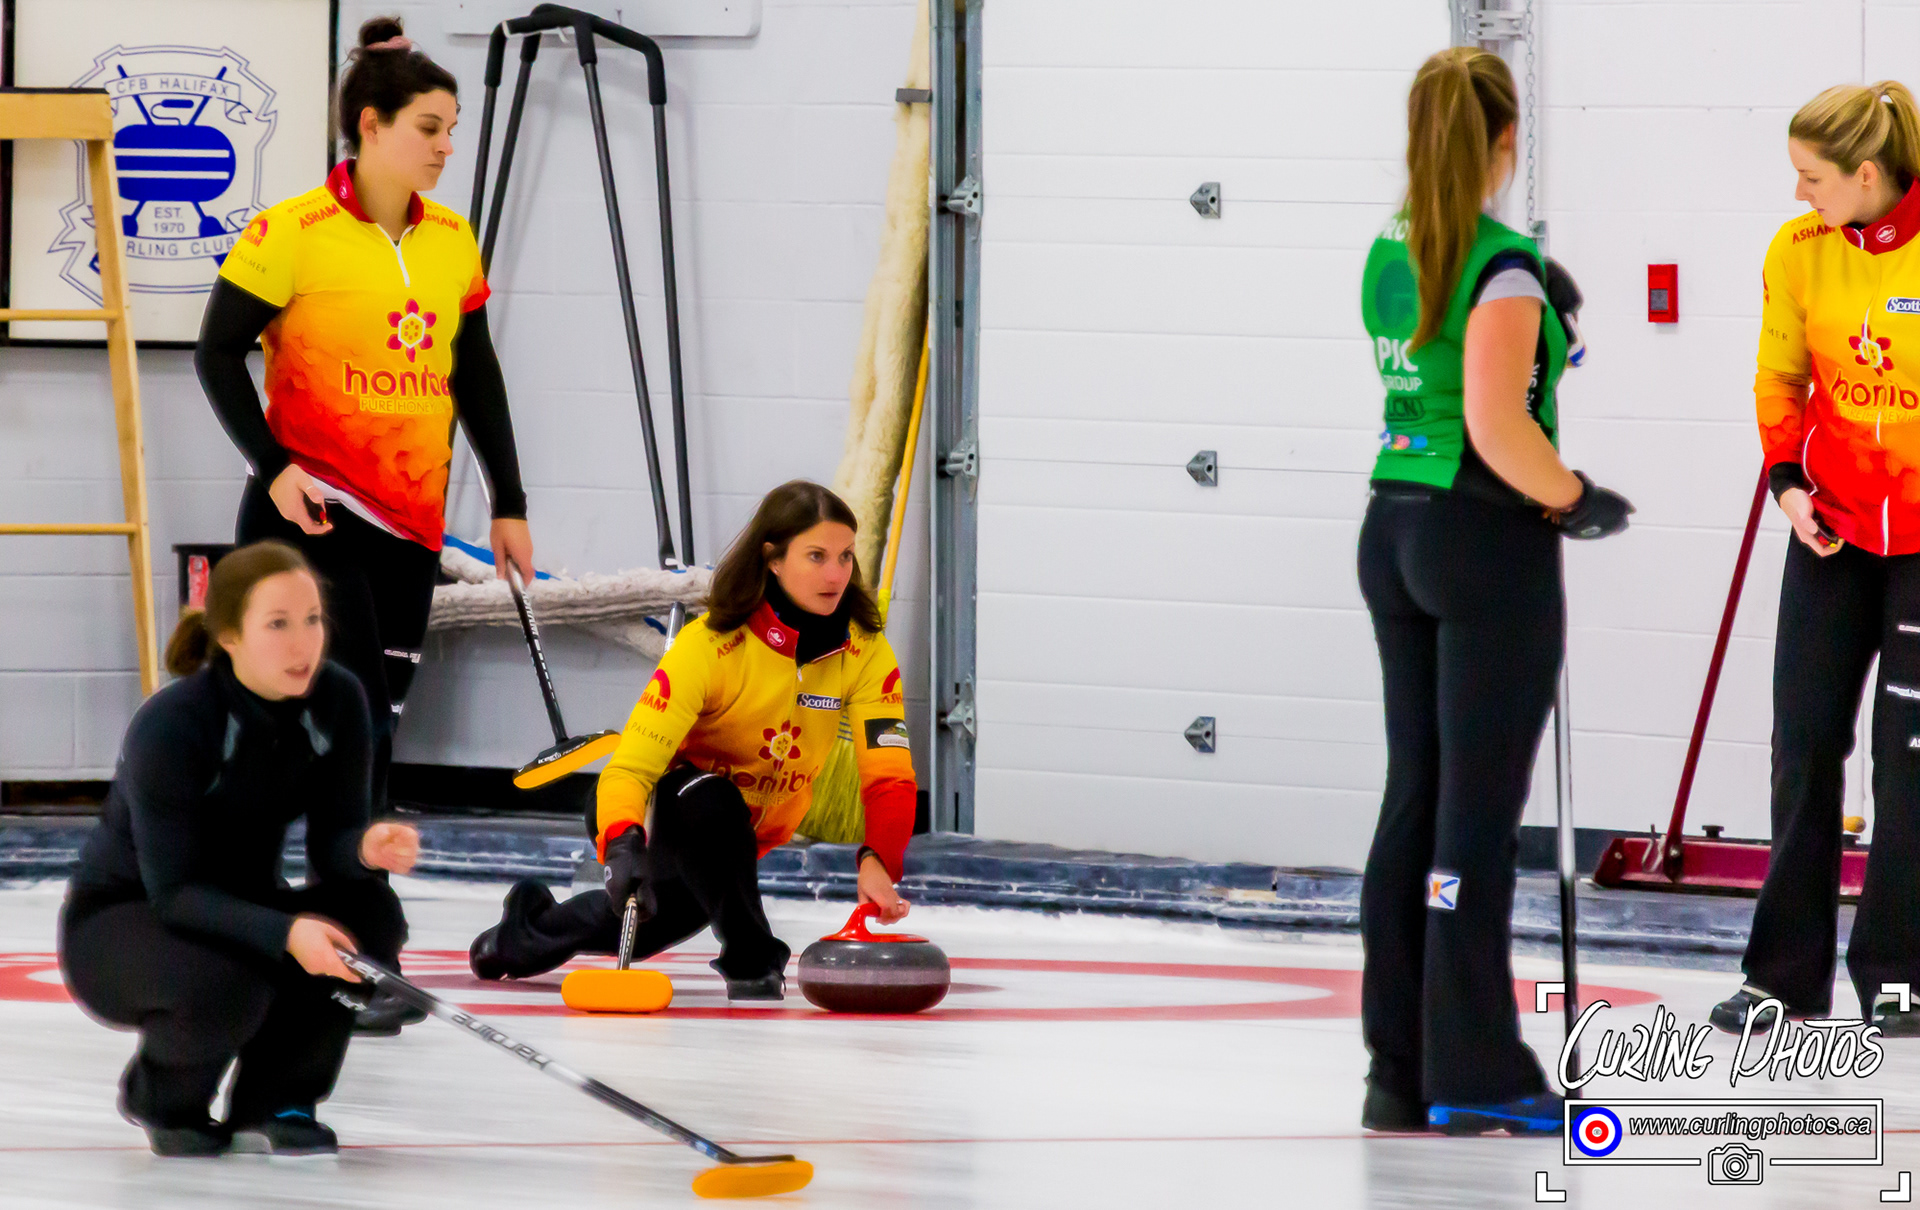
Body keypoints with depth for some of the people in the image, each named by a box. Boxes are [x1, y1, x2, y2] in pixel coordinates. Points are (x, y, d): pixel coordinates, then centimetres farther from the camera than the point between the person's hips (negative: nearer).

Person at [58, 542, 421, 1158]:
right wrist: (285, 933, -46)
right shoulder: (169, 725, -29)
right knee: (225, 982, -37)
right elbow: (174, 892, -30)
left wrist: (368, 847, -35)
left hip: (235, 906, 6)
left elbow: (332, 841, -10)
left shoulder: (338, 699, -13)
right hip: (118, 922, -5)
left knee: (369, 911, -23)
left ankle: (274, 1102, -4)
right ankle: (163, 1097, -1)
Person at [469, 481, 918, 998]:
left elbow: (889, 774, -27)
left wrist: (877, 861, -47)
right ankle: (750, 961, -24)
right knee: (707, 803, -40)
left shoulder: (865, 650, -21)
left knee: (652, 919, 27)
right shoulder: (710, 644, -32)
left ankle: (533, 927, 56)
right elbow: (630, 765, -36)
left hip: (750, 832, 5)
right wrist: (623, 845, -57)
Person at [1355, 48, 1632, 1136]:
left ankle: (1400, 1066, 12)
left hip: (1396, 533, 8)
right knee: (1479, 809, -4)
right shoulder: (1502, 265, -15)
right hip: (1487, 540, -8)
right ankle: (1471, 1074, -1)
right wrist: (1578, 500, -9)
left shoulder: (1390, 258, 8)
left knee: (1416, 797, 10)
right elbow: (1495, 424, -22)